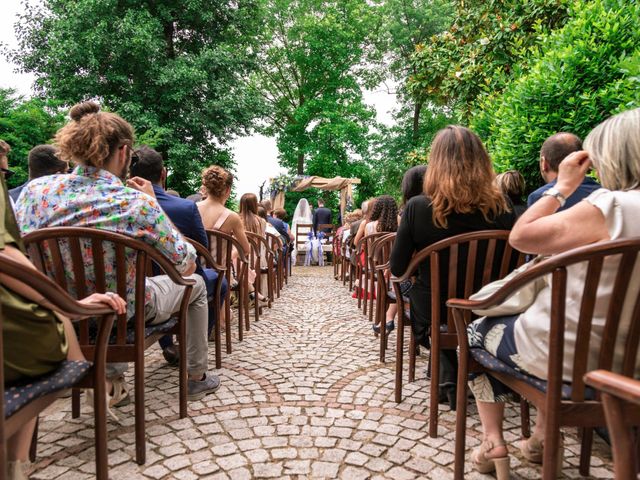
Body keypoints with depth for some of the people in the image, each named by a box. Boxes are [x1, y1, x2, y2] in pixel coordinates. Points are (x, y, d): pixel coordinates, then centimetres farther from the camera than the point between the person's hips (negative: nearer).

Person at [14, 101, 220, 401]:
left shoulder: (36, 190, -14)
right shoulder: (136, 203, -27)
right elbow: (186, 264, -16)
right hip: (122, 316, -5)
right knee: (195, 284, 22)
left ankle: (112, 375, 50)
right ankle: (196, 377, 34)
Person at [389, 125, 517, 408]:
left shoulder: (418, 207, -18)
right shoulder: (501, 207, -12)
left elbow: (397, 269, -10)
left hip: (433, 314, -1)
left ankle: (449, 381, 30)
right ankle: (460, 381, 39)